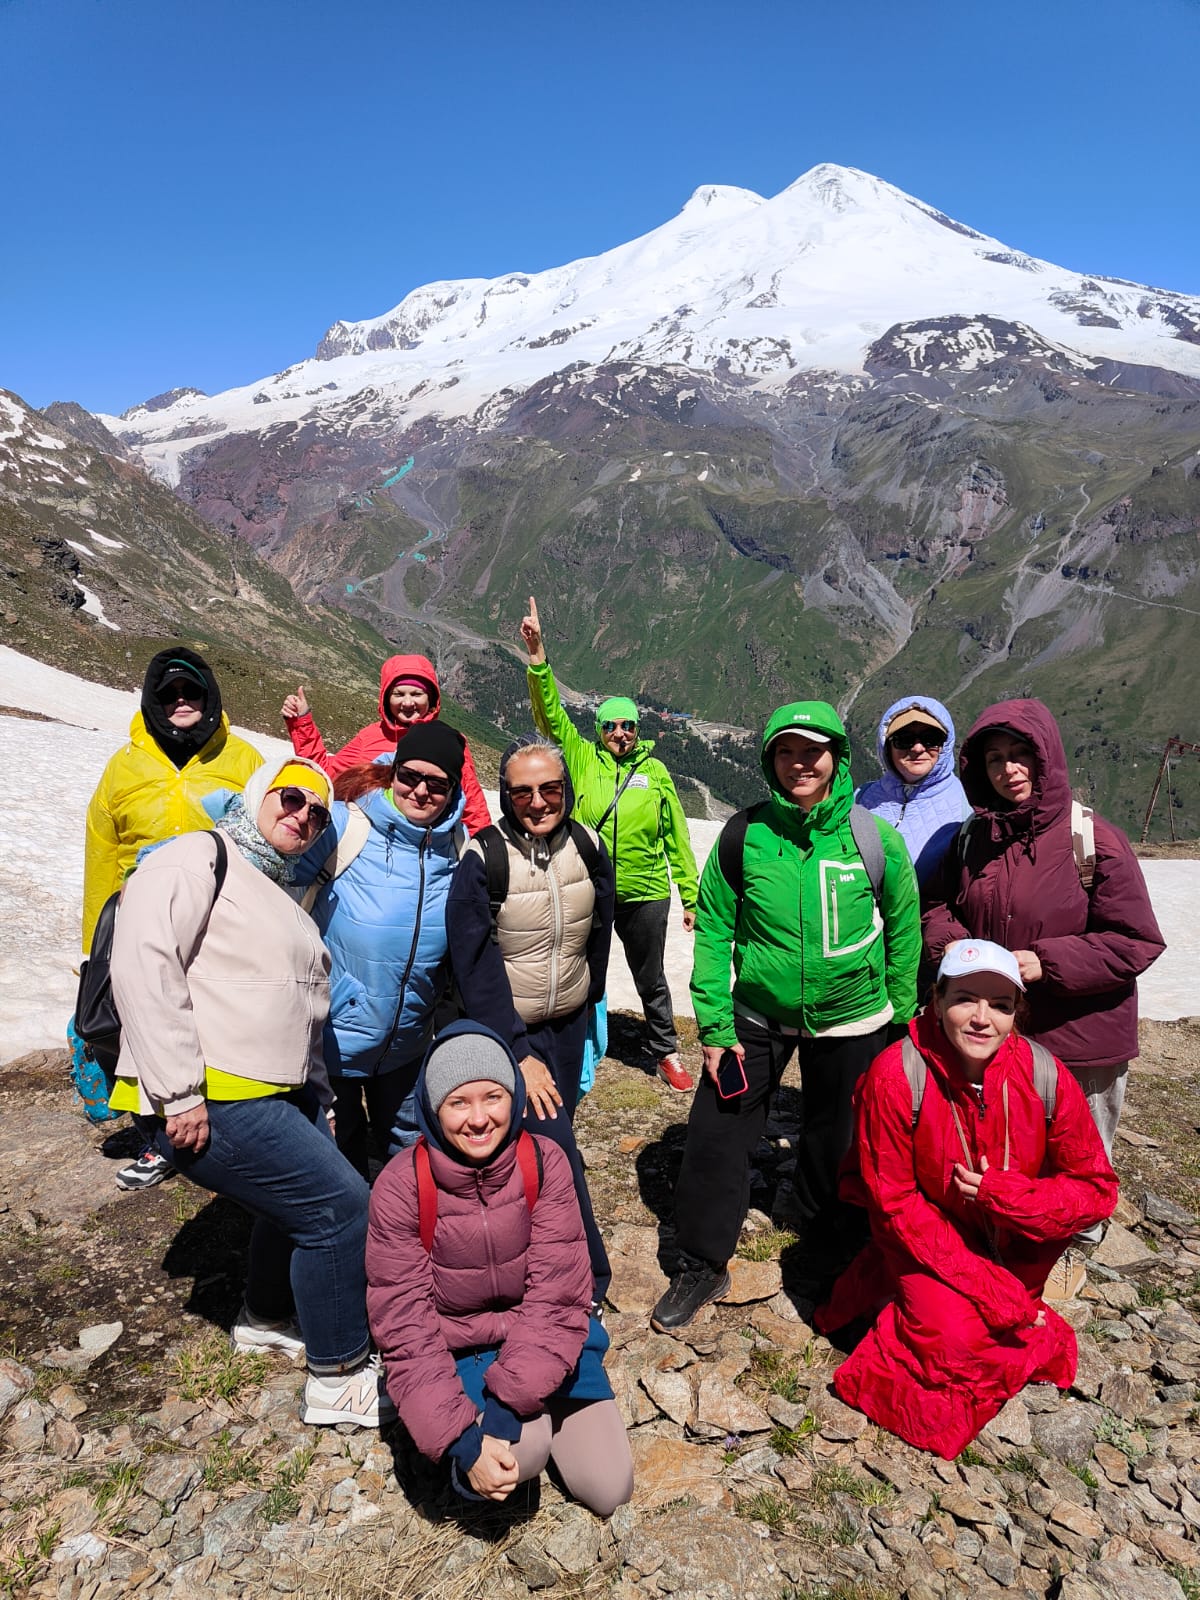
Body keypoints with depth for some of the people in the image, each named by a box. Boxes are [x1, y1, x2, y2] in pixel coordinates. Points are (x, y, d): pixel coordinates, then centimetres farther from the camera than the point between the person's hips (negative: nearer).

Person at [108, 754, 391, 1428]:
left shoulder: (281, 897, 20)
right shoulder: (201, 858, -9)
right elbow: (142, 963, -21)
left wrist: (317, 1095, 19)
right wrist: (179, 1094, -23)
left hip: (281, 1095, 10)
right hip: (209, 1103, -10)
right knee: (342, 1207, -9)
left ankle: (267, 1318, 45)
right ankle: (339, 1378, 9)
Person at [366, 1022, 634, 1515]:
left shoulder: (544, 1163, -16)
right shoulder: (400, 1187, -20)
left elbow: (556, 1296, -16)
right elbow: (405, 1328, -17)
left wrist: (506, 1405, -26)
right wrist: (461, 1439, -26)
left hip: (541, 1337, 2)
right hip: (454, 1351, -2)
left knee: (608, 1489, -5)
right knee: (522, 1452, -30)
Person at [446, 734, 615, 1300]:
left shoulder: (588, 848, -6)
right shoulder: (482, 861, -20)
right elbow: (476, 968, -19)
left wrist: (589, 1006, 15)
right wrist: (519, 1055, -20)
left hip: (569, 1025, 5)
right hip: (507, 1029, -5)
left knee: (555, 1129, 15)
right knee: (553, 1145, -11)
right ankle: (587, 1274, 8)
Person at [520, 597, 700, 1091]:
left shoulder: (655, 771, 0)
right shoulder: (582, 758, -1)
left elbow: (676, 838, 4)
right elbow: (549, 713, -12)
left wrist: (691, 898, 3)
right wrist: (537, 656, -25)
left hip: (645, 894, 1)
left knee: (651, 980, 16)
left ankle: (666, 1054, 34)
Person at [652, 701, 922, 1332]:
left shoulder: (875, 839, -11)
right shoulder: (744, 837, -12)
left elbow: (903, 930, 1)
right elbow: (713, 930, -6)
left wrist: (902, 1020, 3)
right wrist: (715, 1024, -9)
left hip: (850, 1021, 1)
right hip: (757, 1016, 0)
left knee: (837, 1139, 18)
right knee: (714, 1135, -1)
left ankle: (831, 1245, 48)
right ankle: (702, 1267, 22)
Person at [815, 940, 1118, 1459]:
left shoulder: (1046, 1076, -19)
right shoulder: (896, 1076, -26)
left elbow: (1097, 1187, -11)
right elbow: (893, 1201, -18)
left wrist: (999, 1193, -26)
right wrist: (984, 1286, -21)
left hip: (1012, 1250, 5)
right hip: (927, 1242, -4)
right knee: (955, 1338, -24)